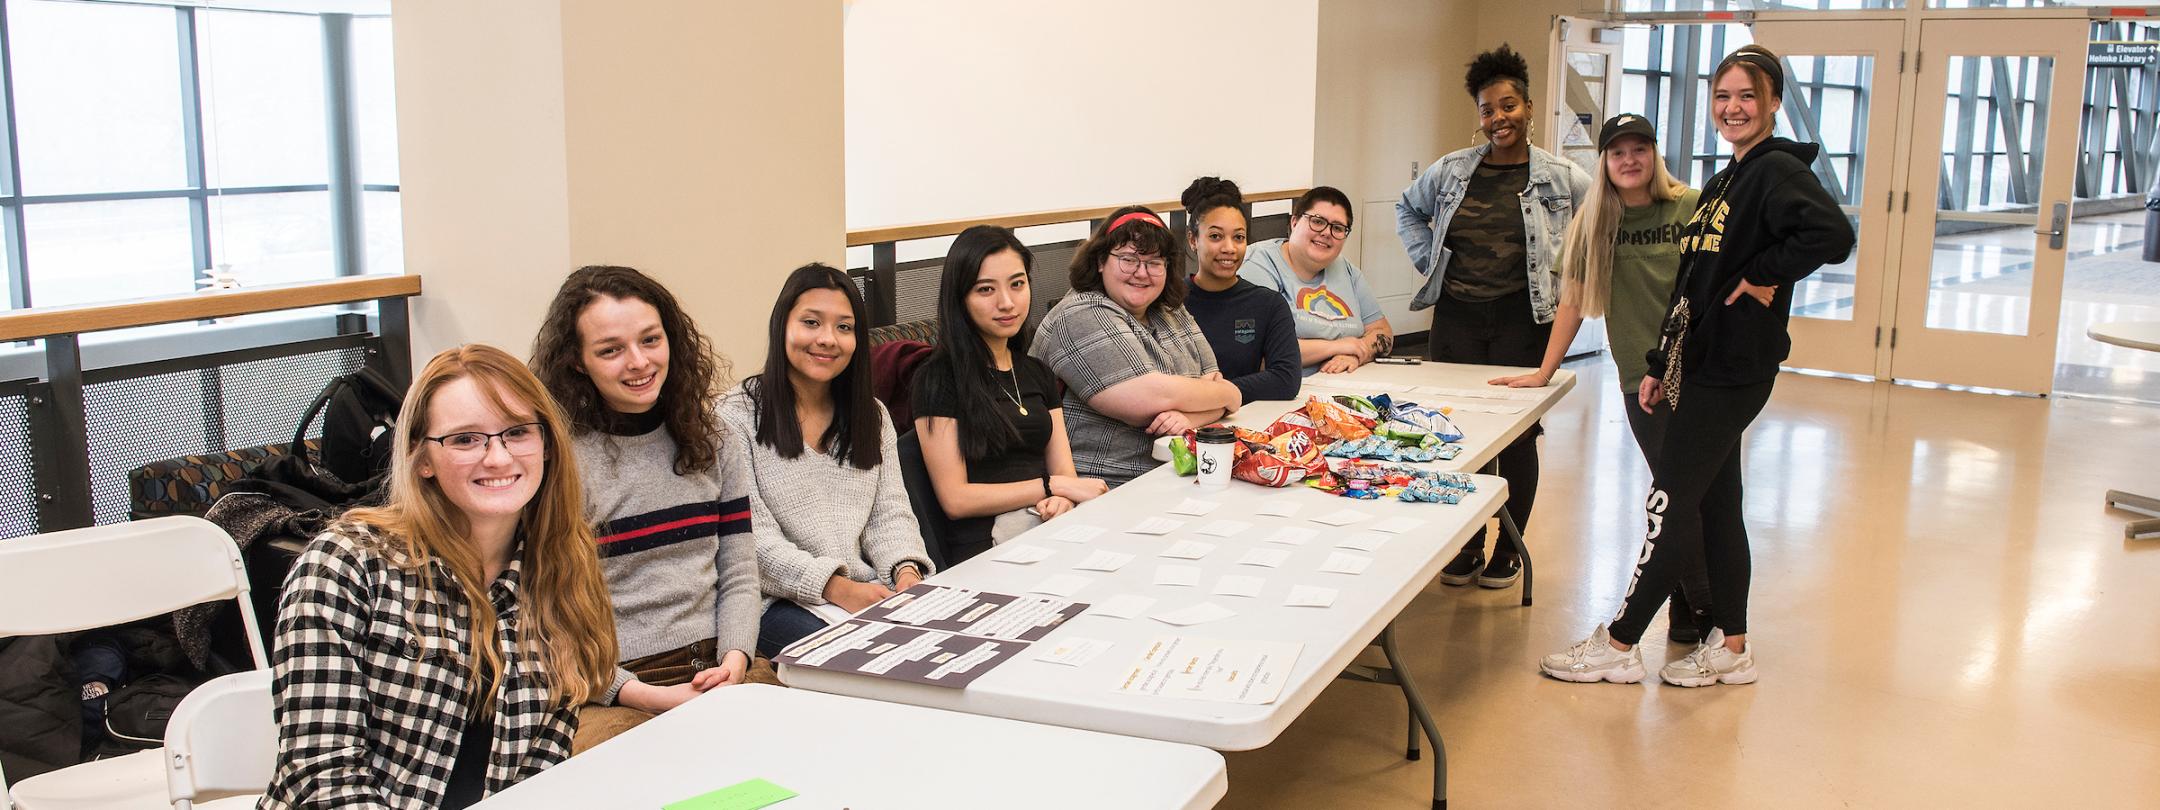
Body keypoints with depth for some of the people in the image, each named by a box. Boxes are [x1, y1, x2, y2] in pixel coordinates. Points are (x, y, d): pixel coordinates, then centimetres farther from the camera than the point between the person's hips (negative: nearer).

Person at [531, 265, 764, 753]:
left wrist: (735, 662, -7)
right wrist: (643, 696, -17)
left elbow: (739, 574, 13)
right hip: (607, 692, -5)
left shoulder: (711, 443, 13)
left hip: (716, 670, 5)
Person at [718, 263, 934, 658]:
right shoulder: (737, 417, -3)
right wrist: (837, 588, -21)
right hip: (780, 604, -5)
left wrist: (907, 571, -12)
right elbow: (753, 538, -11)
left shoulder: (872, 417, 16)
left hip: (872, 591, 5)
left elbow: (891, 514, 11)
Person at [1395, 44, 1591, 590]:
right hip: (1455, 318, 2)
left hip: (1524, 323, -2)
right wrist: (1427, 259, 10)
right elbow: (1407, 209, 22)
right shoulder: (1451, 171, 6)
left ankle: (1508, 552, 20)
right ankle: (1466, 547, 20)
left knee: (1516, 437, 6)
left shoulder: (1562, 179, -1)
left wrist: (1570, 283, -3)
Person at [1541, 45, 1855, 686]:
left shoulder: (1778, 170, -12)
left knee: (1672, 501, -5)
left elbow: (1833, 233, -32)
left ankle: (1619, 645, 3)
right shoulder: (1723, 183, 16)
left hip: (1735, 366, -9)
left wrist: (1763, 277, -20)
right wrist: (1661, 364, 17)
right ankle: (1731, 647, 21)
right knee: (1715, 503, 13)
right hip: (1703, 361, 9)